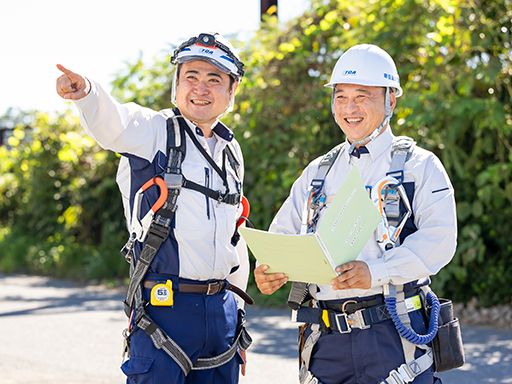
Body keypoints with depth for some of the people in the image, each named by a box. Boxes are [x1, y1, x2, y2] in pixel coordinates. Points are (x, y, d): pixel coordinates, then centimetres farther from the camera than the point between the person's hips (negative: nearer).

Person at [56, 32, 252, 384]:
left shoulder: (231, 151, 15)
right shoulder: (154, 131, -2)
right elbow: (112, 121, -26)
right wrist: (87, 93, -49)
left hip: (221, 308, 6)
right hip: (164, 306, -6)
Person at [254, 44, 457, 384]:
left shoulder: (419, 166, 4)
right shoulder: (317, 173, 19)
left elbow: (439, 238, -9)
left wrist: (376, 272, -23)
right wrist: (270, 270, -5)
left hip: (393, 335, -4)